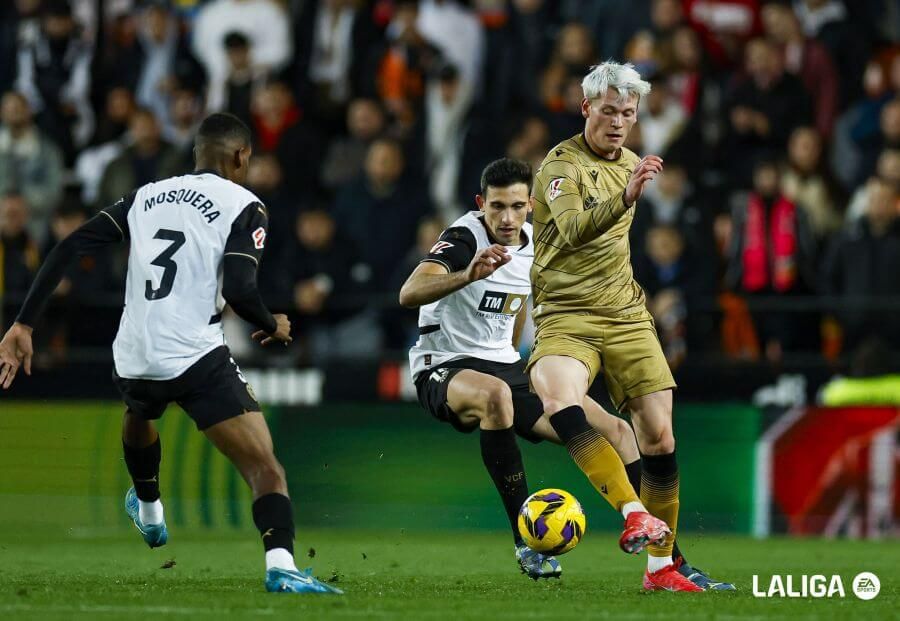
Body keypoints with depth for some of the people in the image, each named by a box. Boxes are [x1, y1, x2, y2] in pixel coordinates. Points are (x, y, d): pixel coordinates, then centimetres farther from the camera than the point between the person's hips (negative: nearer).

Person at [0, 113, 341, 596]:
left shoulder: (147, 196, 15)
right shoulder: (244, 206, -1)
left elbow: (69, 248, 7)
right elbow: (238, 289, -15)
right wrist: (273, 328, 6)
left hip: (133, 359, 6)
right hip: (197, 357, -6)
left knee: (139, 416, 41)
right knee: (265, 469, -12)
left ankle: (149, 513, 64)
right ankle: (280, 565, -37)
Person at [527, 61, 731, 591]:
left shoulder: (629, 164, 14)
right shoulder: (562, 164, -9)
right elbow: (571, 228, -30)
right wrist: (624, 197, -44)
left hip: (626, 317, 6)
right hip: (566, 316, -6)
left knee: (660, 436, -1)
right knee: (560, 400, -35)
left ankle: (663, 567, 10)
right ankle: (634, 513, -39)